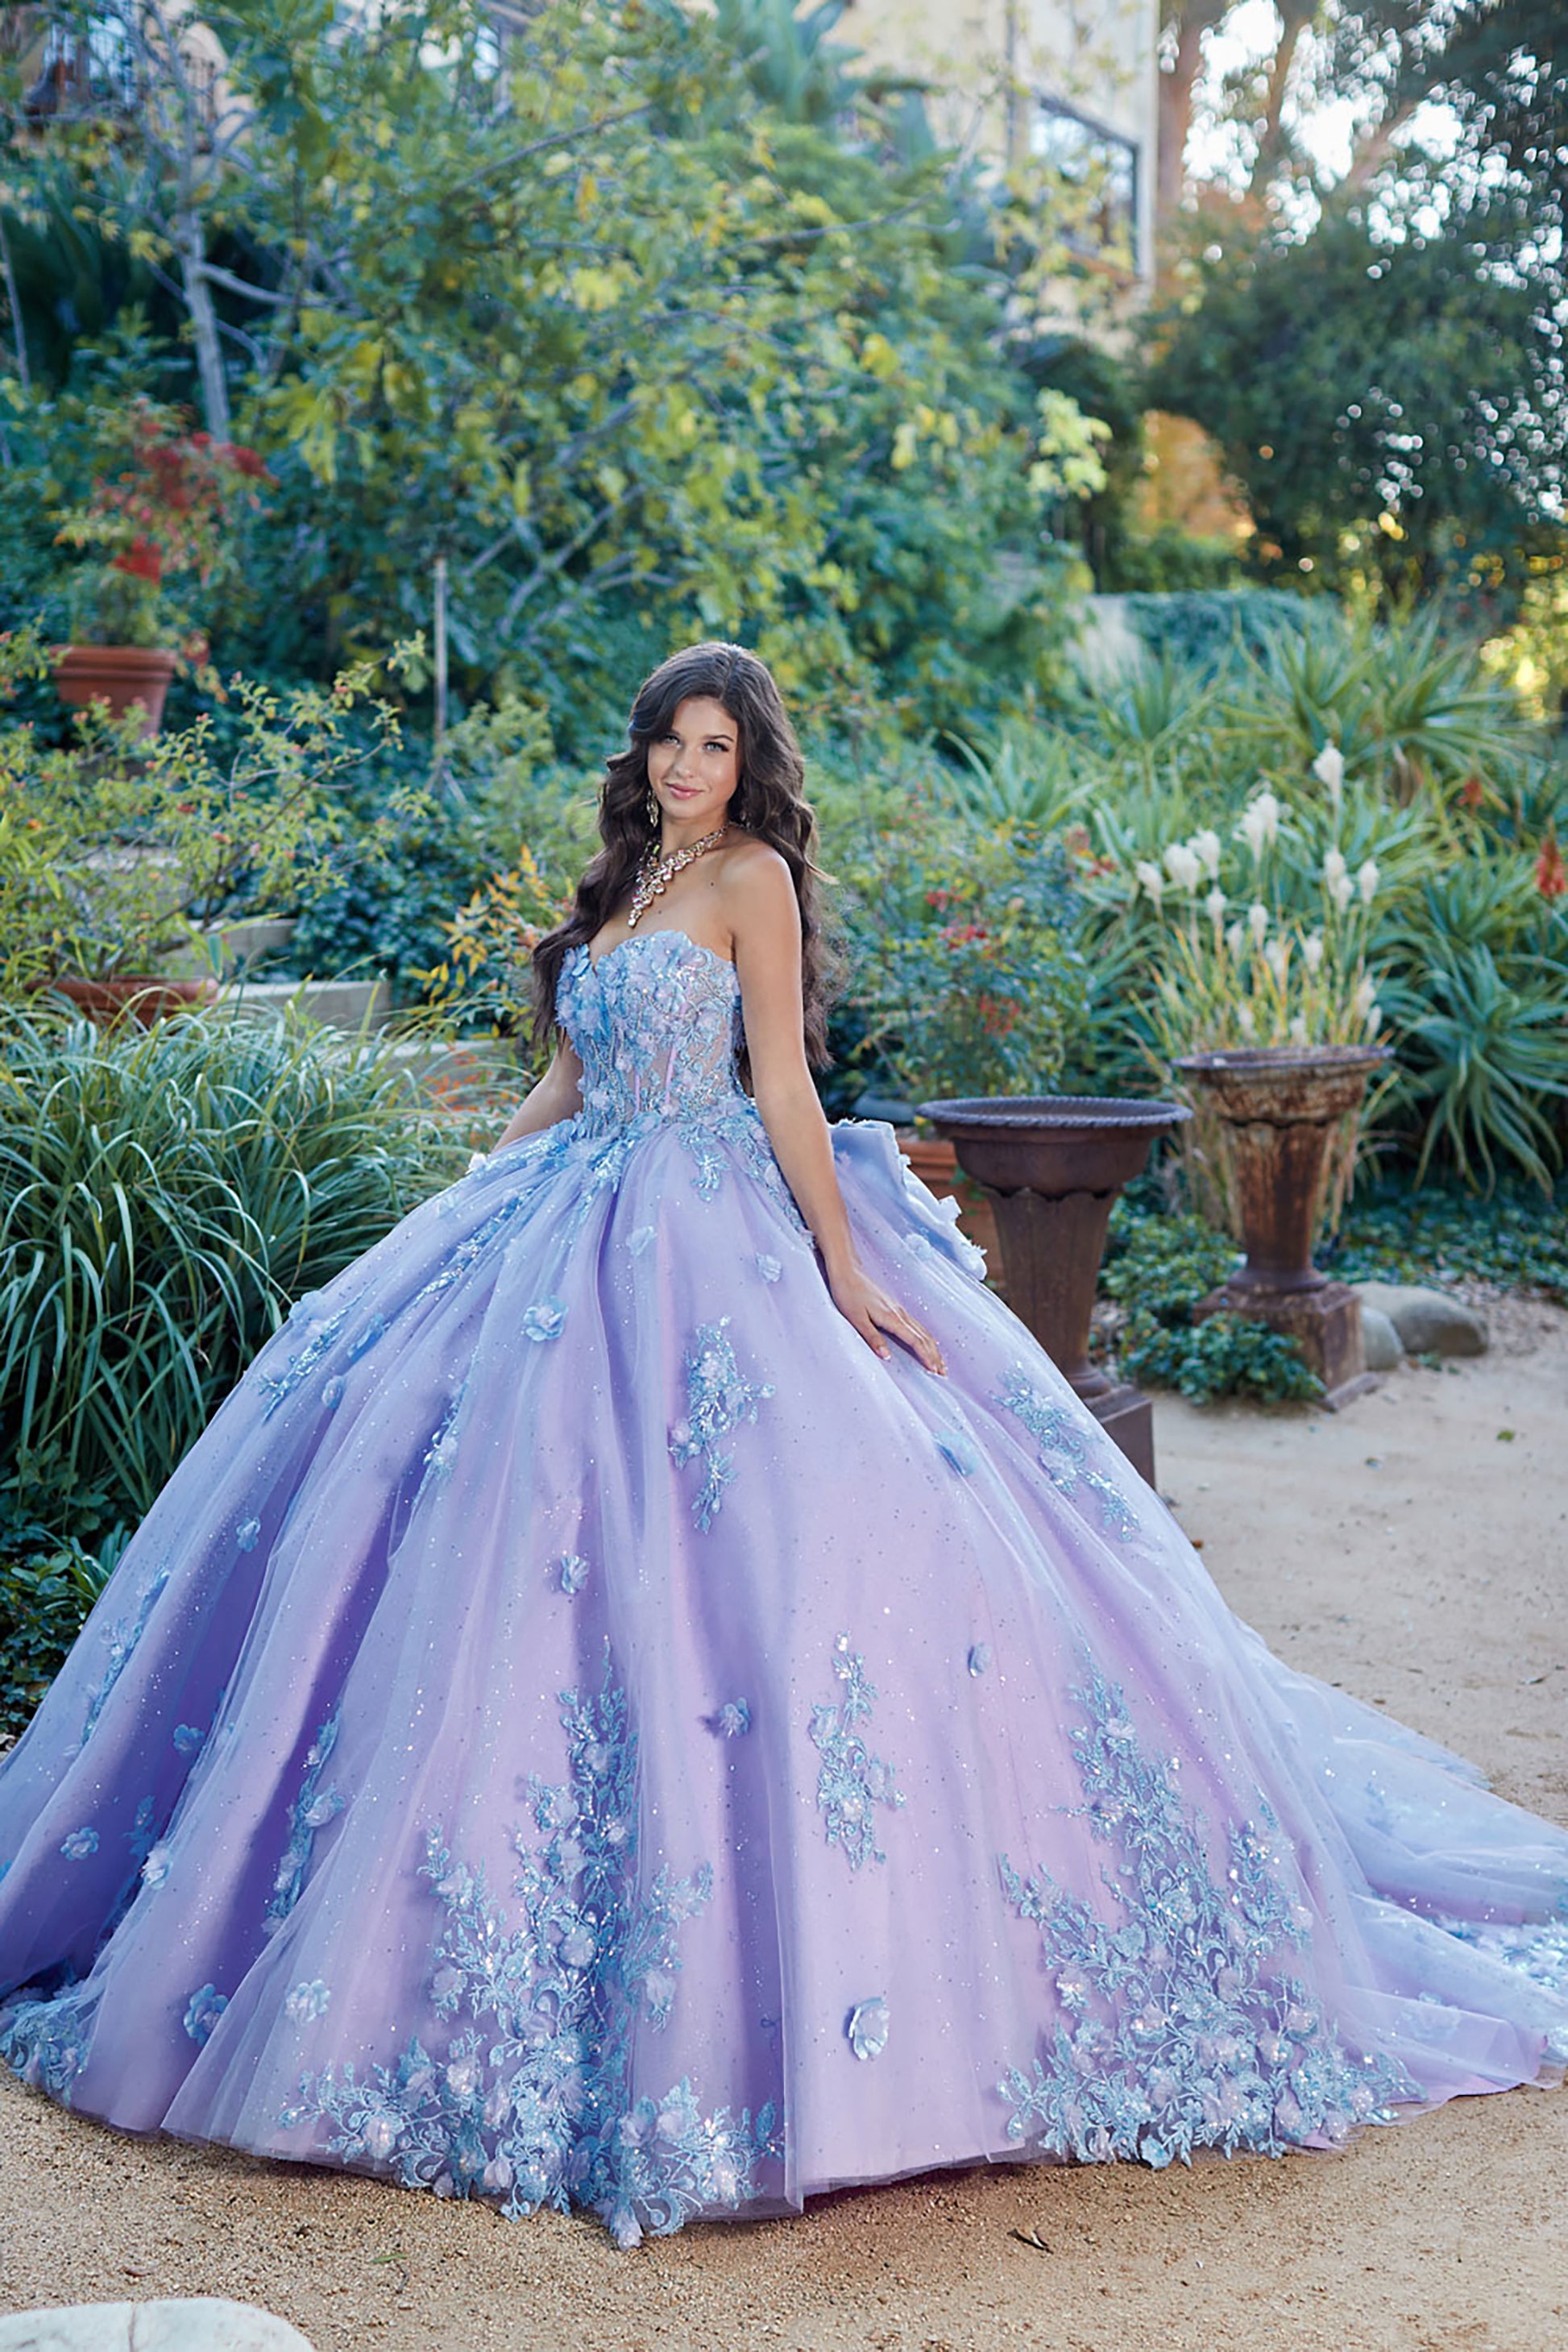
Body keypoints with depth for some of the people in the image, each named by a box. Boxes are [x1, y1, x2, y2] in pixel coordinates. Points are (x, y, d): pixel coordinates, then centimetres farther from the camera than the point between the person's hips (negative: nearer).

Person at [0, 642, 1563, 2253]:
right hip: (574, 1230, 8)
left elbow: (784, 1086, -9)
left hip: (716, 1241, -8)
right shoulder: (620, 889, 18)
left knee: (707, 1564, -14)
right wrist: (449, 1220, 20)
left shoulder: (750, 878, -4)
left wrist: (846, 1270, -15)